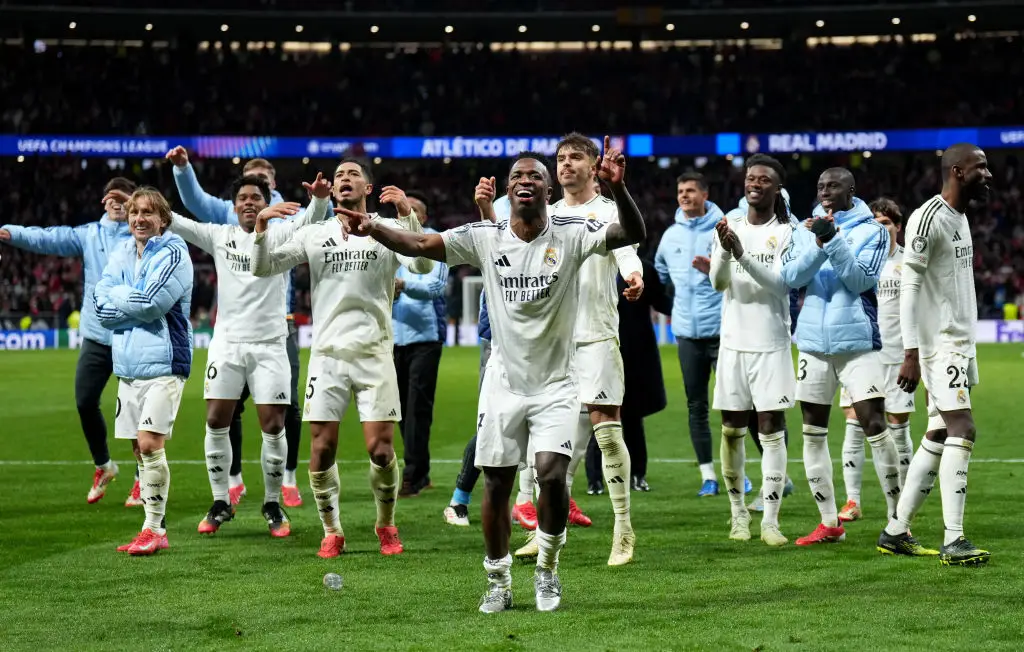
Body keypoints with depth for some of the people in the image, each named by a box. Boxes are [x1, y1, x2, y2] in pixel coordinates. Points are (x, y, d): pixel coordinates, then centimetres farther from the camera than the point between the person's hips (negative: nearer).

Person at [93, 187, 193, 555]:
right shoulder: (121, 255, 12)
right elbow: (101, 307, 3)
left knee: (150, 442, -15)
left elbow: (151, 303, -19)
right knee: (141, 447, 9)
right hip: (128, 365, 7)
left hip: (163, 363, -7)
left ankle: (154, 528, -7)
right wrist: (134, 300, -12)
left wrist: (118, 298, -4)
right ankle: (154, 532, 15)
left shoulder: (173, 253, -8)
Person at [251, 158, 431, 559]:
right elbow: (262, 268, 6)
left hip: (374, 354, -2)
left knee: (381, 450, -6)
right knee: (322, 450, -3)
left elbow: (421, 266, -13)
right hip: (327, 354, 2)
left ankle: (386, 526, 17)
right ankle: (331, 532, 13)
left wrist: (408, 215, -24)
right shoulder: (314, 235, 9)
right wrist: (261, 228, -12)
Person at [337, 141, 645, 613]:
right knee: (496, 484, 4)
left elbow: (633, 235, -23)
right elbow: (418, 245, -10)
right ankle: (498, 582, 22)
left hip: (555, 384, -2)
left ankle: (547, 569, 8)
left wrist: (617, 188, -43)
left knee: (552, 475, -17)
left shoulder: (571, 235, -10)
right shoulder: (484, 239, -4)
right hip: (504, 382, 2)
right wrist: (373, 229, -30)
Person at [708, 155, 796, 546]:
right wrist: (724, 251, -23)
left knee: (771, 431, -6)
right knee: (732, 430, 5)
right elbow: (718, 283, -3)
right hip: (734, 343, 3)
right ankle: (738, 514, 16)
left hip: (772, 345, -3)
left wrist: (742, 254, -27)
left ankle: (770, 521, -7)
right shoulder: (729, 229, 8)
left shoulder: (786, 234, -1)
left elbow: (779, 283, -14)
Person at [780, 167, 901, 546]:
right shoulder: (806, 229, 9)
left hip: (857, 341, -4)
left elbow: (860, 280, -13)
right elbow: (790, 277, -4)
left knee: (875, 426, -9)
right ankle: (829, 523, 15)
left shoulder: (871, 231, -1)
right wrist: (819, 245, -17)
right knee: (813, 433, 6)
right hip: (814, 342, 4)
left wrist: (833, 241, -21)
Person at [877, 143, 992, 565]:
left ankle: (896, 532, 15)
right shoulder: (929, 218, -14)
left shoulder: (960, 218, 17)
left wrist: (967, 349, 19)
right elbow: (910, 289, -18)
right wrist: (911, 354, -21)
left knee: (938, 437, 9)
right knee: (963, 431, -14)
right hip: (940, 345, -10)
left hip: (960, 344, 10)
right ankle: (954, 542, -15)